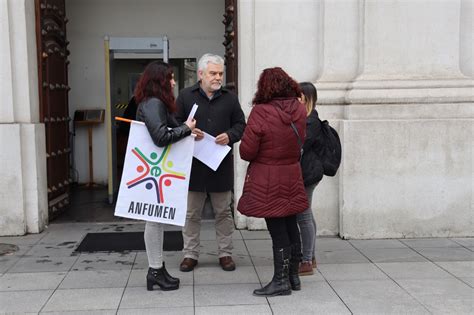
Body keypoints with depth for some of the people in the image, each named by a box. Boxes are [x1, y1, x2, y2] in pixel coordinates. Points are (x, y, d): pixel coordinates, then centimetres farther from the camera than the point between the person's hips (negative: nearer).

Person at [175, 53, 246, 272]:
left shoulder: (230, 98, 8)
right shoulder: (185, 96, 3)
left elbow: (241, 124, 10)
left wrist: (230, 136, -10)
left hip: (221, 164, 1)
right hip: (193, 164, -1)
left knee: (223, 211, 9)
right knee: (191, 213, 7)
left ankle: (225, 253, 21)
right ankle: (190, 254, 19)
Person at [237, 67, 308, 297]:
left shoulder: (261, 112, -18)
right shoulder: (299, 110, -1)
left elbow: (246, 152, -15)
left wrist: (261, 154, 3)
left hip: (267, 180, -6)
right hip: (292, 176, 6)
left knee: (277, 231, 2)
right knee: (290, 226, 16)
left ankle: (281, 281, 11)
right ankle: (293, 276, 29)